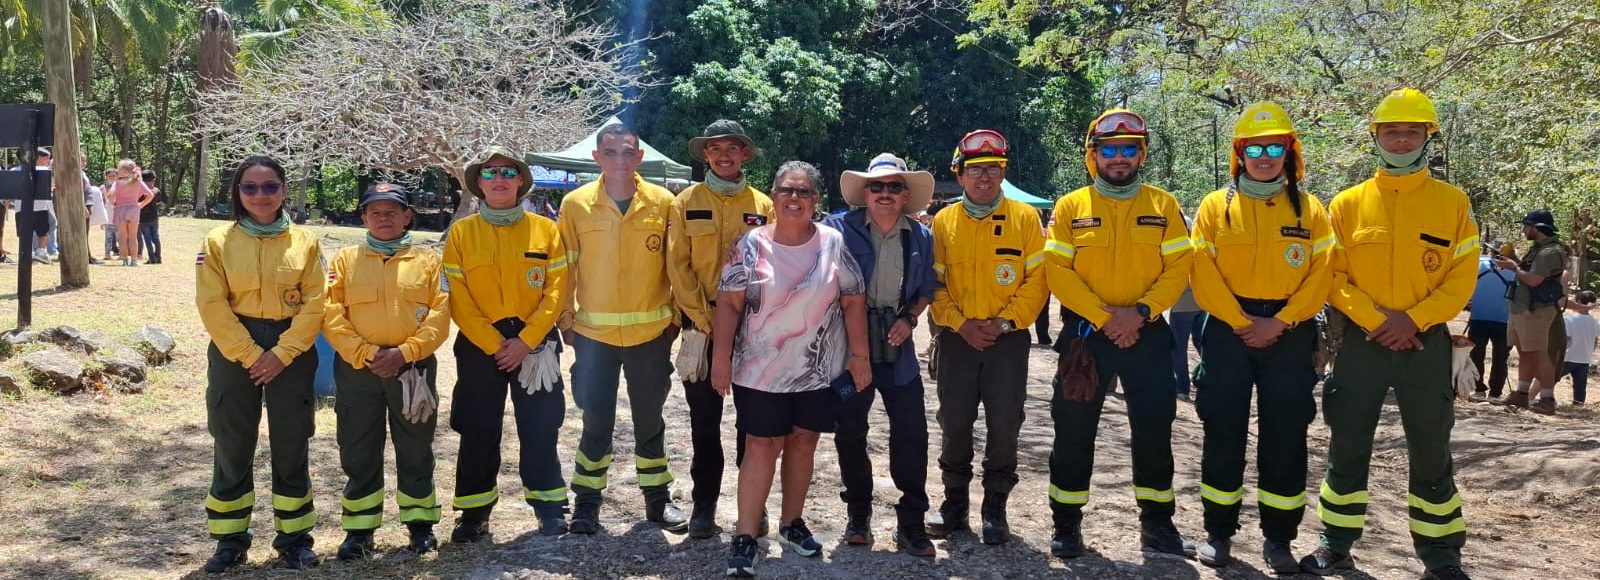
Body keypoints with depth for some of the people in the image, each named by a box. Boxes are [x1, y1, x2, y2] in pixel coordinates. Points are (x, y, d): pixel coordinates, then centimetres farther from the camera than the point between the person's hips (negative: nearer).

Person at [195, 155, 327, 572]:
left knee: (291, 447, 6)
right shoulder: (218, 242, -1)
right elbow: (213, 307, -7)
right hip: (235, 352, 0)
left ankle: (294, 537, 17)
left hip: (292, 352, 0)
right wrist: (251, 355, -13)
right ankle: (230, 538, 19)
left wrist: (280, 354, -12)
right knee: (232, 447, 6)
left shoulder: (305, 242, 1)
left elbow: (314, 304, -4)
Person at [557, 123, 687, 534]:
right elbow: (566, 267, 3)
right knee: (596, 422, 8)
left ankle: (657, 498, 27)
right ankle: (587, 500, 22)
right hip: (594, 333, -1)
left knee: (650, 419, 13)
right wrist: (566, 320, 3)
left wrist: (675, 315, 4)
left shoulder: (663, 202, -2)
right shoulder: (575, 204, -3)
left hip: (651, 331, 1)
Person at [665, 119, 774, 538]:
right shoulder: (687, 203, 3)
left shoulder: (762, 205, 6)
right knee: (704, 420, 5)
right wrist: (702, 320, -10)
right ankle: (704, 503, 15)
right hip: (702, 326, -1)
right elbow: (678, 266, -3)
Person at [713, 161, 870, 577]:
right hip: (760, 370, -2)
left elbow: (854, 301, 1)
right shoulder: (751, 244, -4)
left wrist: (860, 355, -2)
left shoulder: (833, 243, -1)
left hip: (820, 370, 2)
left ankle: (792, 523, 28)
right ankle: (745, 537, 5)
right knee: (761, 447, -1)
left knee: (803, 443, 12)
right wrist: (721, 359, -8)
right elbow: (728, 303, -4)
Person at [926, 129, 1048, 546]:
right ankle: (954, 503, 21)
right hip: (957, 339, 1)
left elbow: (1037, 279, -3)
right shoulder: (943, 221, 4)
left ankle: (995, 507, 17)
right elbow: (933, 282, 3)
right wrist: (960, 324, -10)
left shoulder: (1025, 218, 1)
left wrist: (1004, 322, -13)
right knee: (954, 424, 6)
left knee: (1004, 426, 2)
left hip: (1008, 339, -1)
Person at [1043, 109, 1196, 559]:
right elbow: (1058, 270, -6)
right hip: (1085, 333, -1)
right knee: (1074, 430, 4)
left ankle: (1157, 525, 19)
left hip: (1147, 334, 1)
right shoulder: (1070, 206, 2)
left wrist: (1140, 311, -17)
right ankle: (1067, 523, 16)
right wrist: (1102, 317, -16)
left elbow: (1178, 267, -2)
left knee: (1154, 430, 5)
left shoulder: (1163, 205, 5)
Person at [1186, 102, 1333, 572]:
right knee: (1223, 434, 3)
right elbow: (1203, 274, -4)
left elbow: (1320, 277, -1)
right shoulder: (1215, 206, 4)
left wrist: (1280, 322, -14)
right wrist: (1240, 322, -13)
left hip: (1290, 335, 1)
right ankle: (1218, 532, 15)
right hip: (1227, 332, 0)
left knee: (1285, 439, 3)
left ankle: (1279, 537, 15)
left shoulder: (1311, 210, 6)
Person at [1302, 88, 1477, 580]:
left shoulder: (1452, 203, 3)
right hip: (1361, 342, 0)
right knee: (1347, 448, 6)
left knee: (1431, 454, 7)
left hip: (1426, 344, 0)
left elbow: (1461, 279, -2)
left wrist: (1413, 320, -15)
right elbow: (1333, 276, 0)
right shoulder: (1348, 203, 3)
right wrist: (1375, 318, -14)